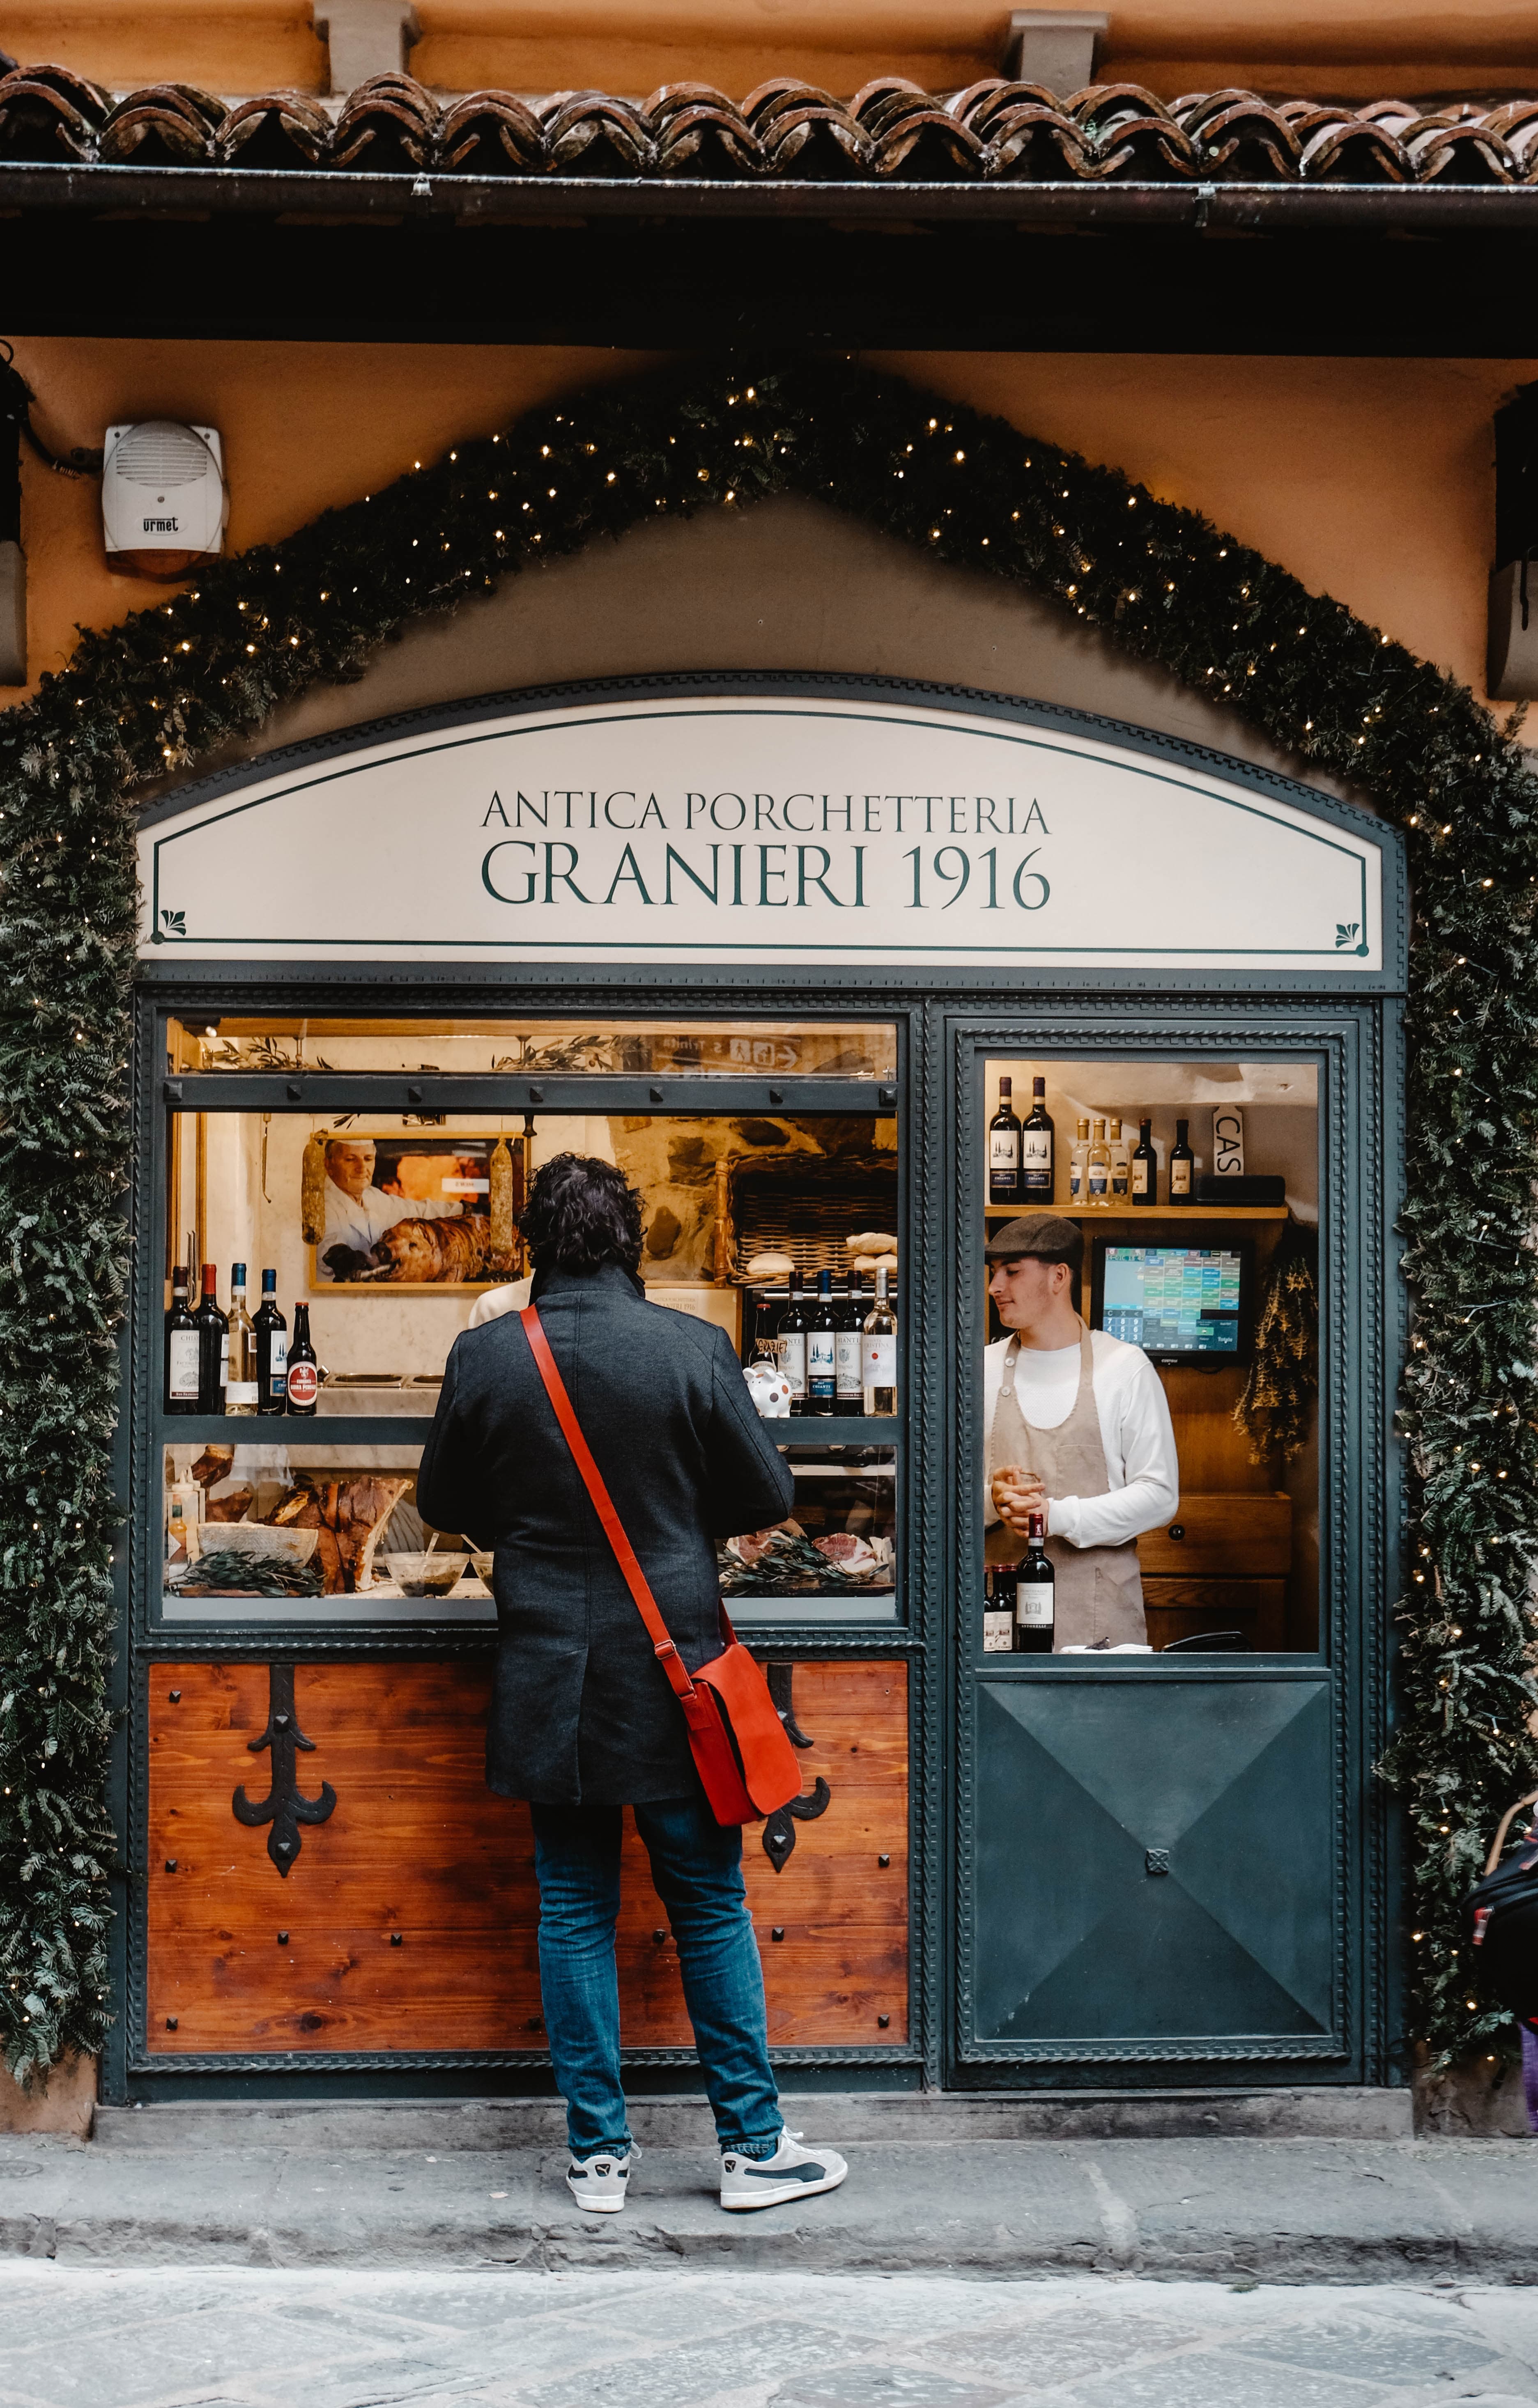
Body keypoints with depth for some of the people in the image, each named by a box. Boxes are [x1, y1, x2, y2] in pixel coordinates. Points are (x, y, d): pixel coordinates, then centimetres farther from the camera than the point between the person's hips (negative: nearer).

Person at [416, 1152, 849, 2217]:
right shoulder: (694, 1348, -11)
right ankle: (754, 2144, 16)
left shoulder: (484, 1356, -5)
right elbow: (768, 1495, -3)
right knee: (710, 1907, 9)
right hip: (671, 1675, -1)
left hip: (547, 1678, 2)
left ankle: (598, 2151, 17)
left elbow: (445, 1503, 7)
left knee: (574, 1908, 11)